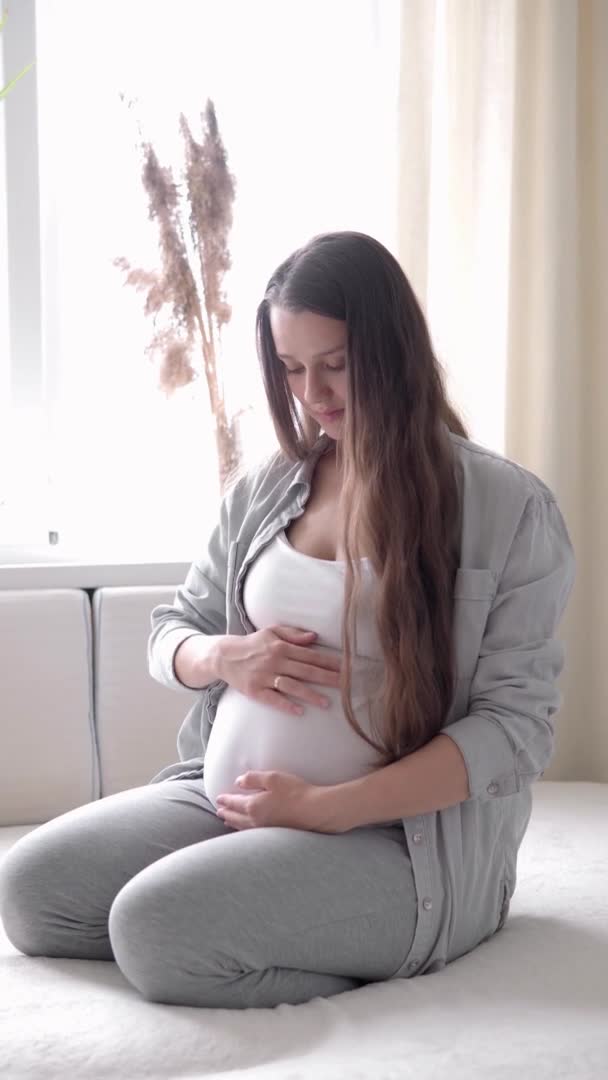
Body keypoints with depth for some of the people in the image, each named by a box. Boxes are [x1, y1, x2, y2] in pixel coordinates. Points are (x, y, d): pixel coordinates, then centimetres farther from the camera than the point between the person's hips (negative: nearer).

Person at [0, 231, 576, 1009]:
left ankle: (370, 966, -2)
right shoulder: (261, 488, 8)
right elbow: (169, 633, 16)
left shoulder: (506, 506, -9)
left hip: (395, 837, -6)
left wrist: (324, 808, -20)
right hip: (223, 796, 7)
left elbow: (516, 726, -13)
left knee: (158, 925, -27)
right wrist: (224, 658, -10)